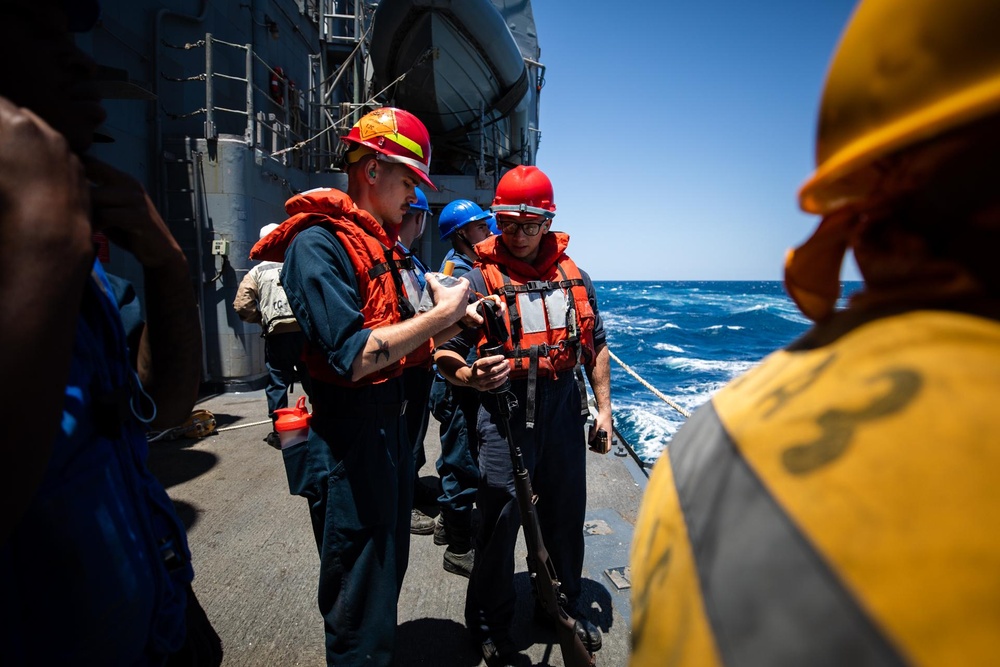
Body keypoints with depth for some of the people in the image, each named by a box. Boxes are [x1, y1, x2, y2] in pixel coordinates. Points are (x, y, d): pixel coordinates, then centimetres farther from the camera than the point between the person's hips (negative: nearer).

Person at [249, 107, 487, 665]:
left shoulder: (375, 242, 14)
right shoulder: (317, 242, -17)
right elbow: (352, 358, -27)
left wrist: (447, 322, 1)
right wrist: (439, 314, -20)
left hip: (388, 424, 10)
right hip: (348, 438, -10)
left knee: (388, 573, 26)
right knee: (360, 604, 6)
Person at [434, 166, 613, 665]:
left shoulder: (573, 276, 8)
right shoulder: (478, 278, -5)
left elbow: (596, 345, 15)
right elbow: (445, 353, -9)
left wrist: (603, 407, 11)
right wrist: (472, 377, -30)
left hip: (562, 407, 5)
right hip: (504, 407, -4)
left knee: (565, 512, 15)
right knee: (500, 515, 1)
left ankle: (564, 604, 40)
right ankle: (490, 623, 25)